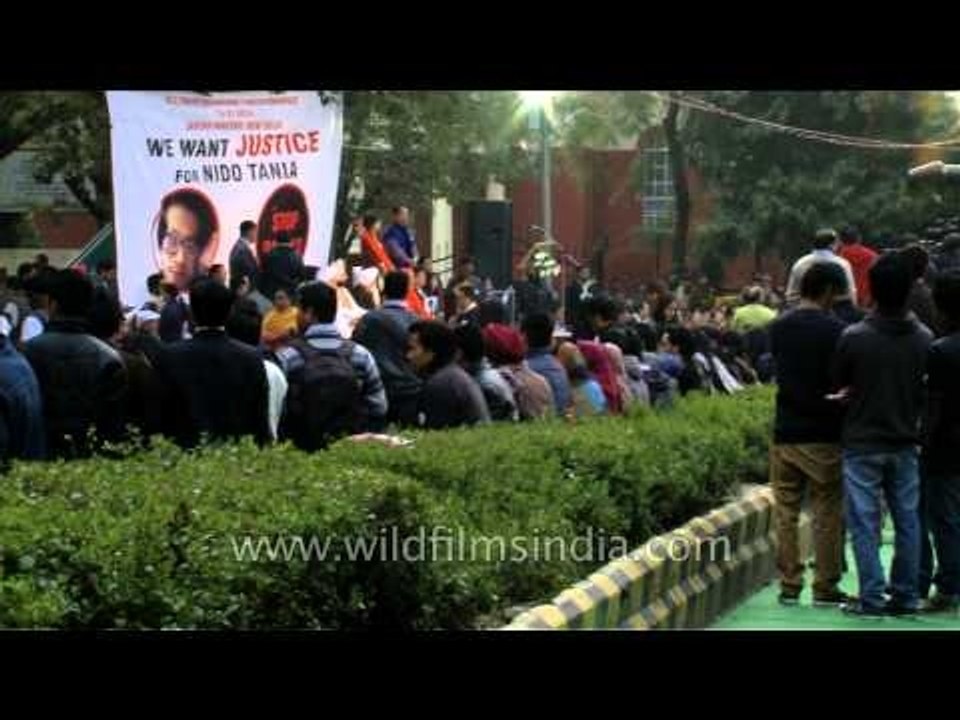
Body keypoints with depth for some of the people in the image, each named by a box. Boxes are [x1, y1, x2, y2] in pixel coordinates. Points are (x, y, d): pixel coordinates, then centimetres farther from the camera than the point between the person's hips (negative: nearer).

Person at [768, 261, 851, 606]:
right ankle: (825, 587, 6)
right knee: (828, 513, 3)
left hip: (785, 432, 5)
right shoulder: (834, 329, -10)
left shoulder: (778, 328, 6)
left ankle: (789, 586, 10)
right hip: (824, 435, -4)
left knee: (785, 512, 9)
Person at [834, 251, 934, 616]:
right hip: (905, 442, 3)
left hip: (862, 444, -3)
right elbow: (926, 392, 6)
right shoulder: (924, 339, -4)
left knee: (864, 522, 2)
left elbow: (838, 385, -1)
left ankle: (872, 597, 1)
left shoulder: (853, 337, -14)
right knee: (907, 520, 11)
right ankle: (905, 596, 15)